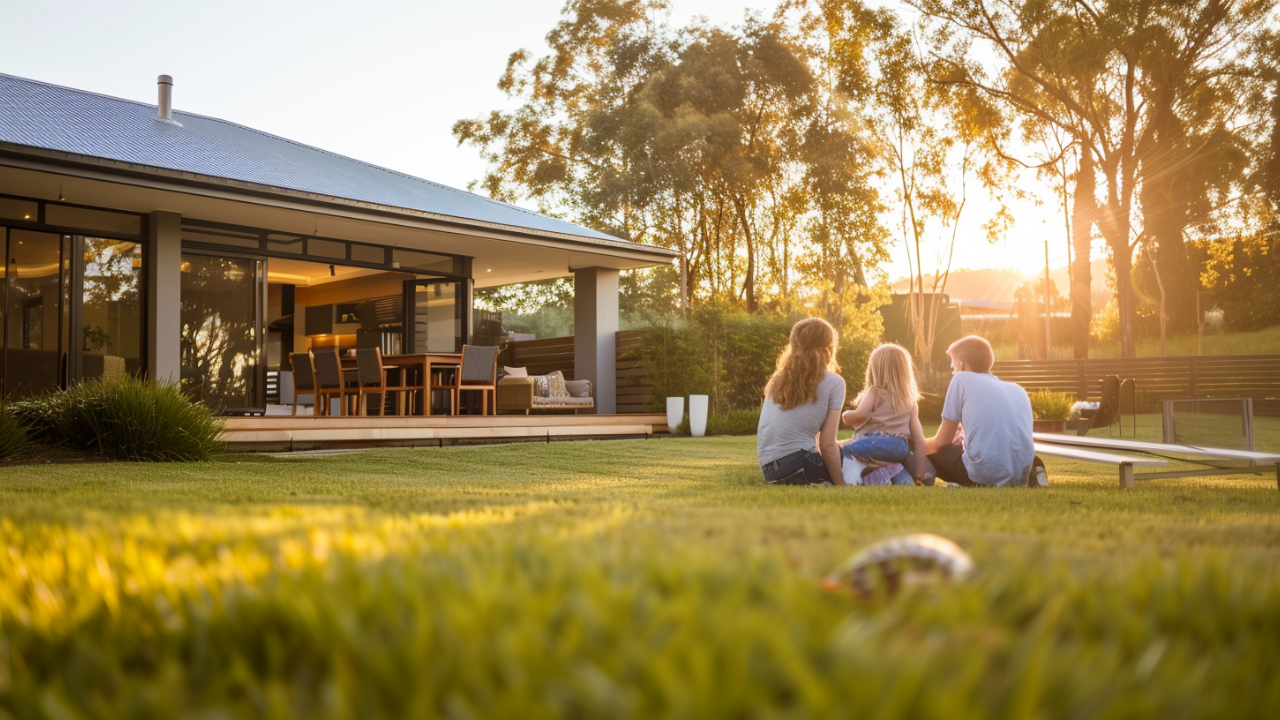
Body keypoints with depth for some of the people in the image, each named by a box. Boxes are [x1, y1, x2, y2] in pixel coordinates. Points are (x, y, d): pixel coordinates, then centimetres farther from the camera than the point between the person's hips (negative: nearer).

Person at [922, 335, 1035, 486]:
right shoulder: (1018, 390, 22)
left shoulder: (962, 379, 9)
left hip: (985, 474, -5)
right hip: (1022, 474, 6)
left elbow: (942, 442, 11)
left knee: (931, 455, 22)